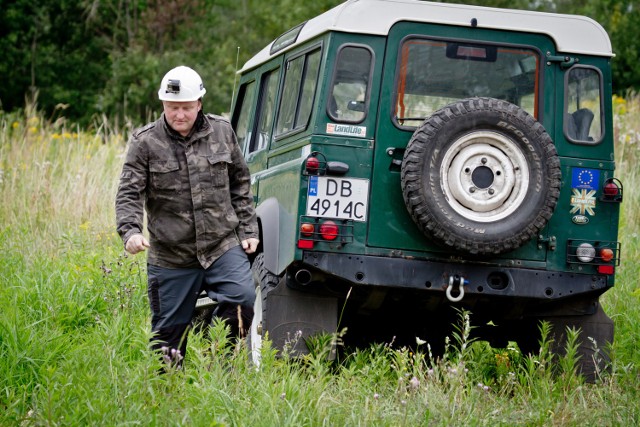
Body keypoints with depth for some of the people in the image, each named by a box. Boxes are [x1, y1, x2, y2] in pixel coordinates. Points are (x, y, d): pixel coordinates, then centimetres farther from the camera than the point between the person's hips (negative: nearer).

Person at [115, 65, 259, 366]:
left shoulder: (221, 132, 6)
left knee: (242, 298, -21)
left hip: (223, 247, 1)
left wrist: (248, 229, 10)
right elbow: (129, 194, -7)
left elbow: (240, 184, 16)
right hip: (170, 258, -1)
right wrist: (130, 231, -25)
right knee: (168, 332, 4)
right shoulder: (145, 142, -2)